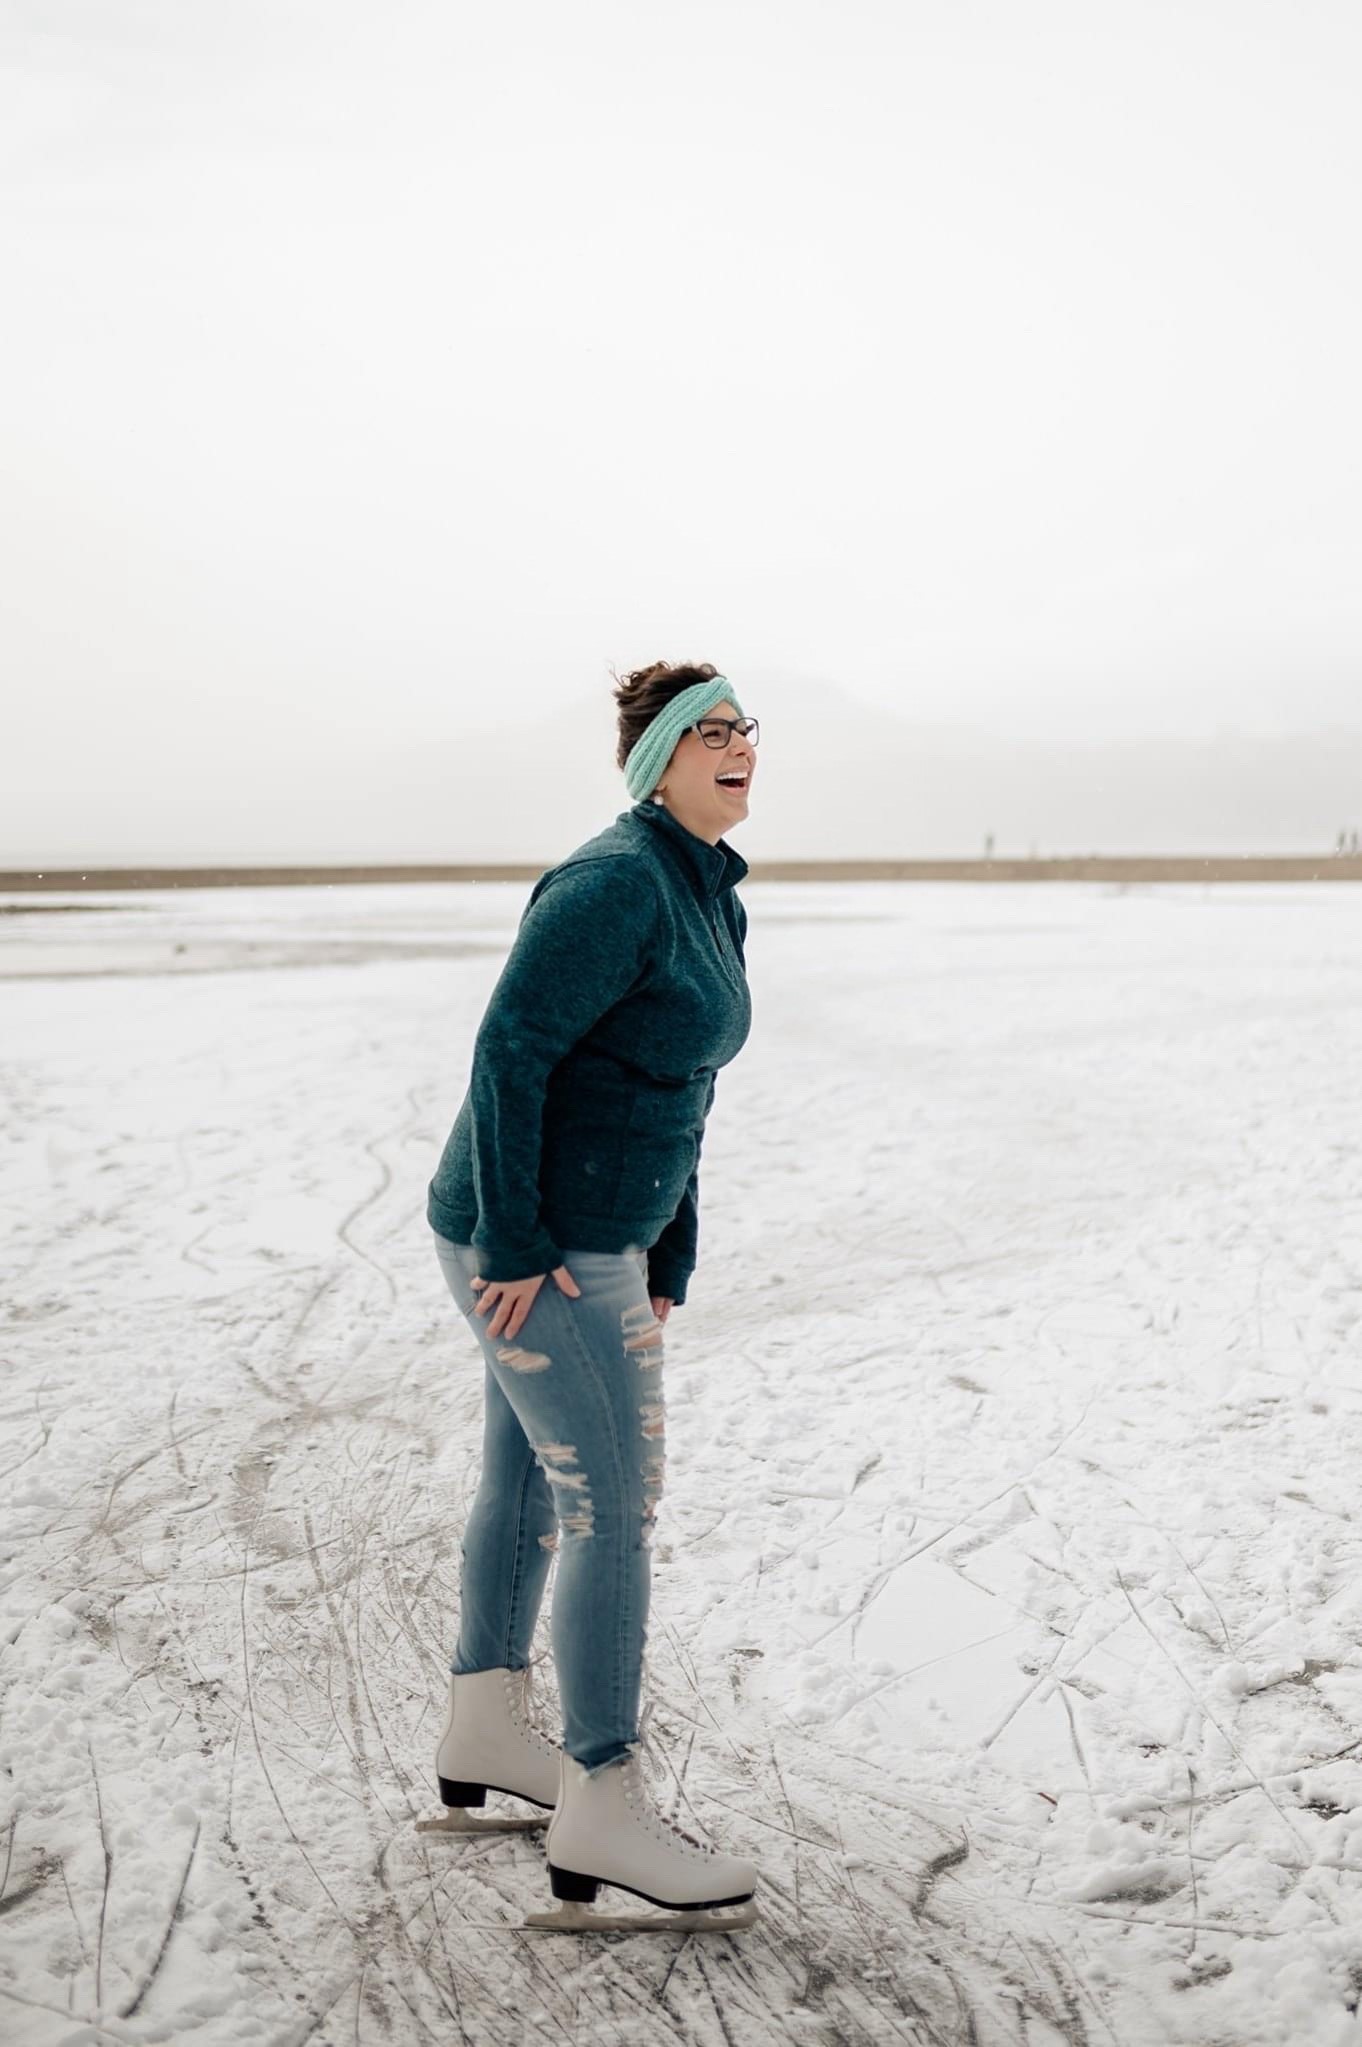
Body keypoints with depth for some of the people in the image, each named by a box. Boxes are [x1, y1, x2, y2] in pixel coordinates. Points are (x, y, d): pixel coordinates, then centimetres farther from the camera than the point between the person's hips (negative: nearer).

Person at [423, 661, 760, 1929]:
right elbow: (510, 1049, -24)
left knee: (527, 1481, 19)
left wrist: (668, 1257, 17)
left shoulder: (711, 896, 11)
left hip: (590, 1237, 10)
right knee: (615, 1513, -5)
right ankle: (600, 1820, 6)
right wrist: (516, 1244, -23)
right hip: (540, 1249, -10)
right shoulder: (617, 883, -20)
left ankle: (482, 1737, 36)